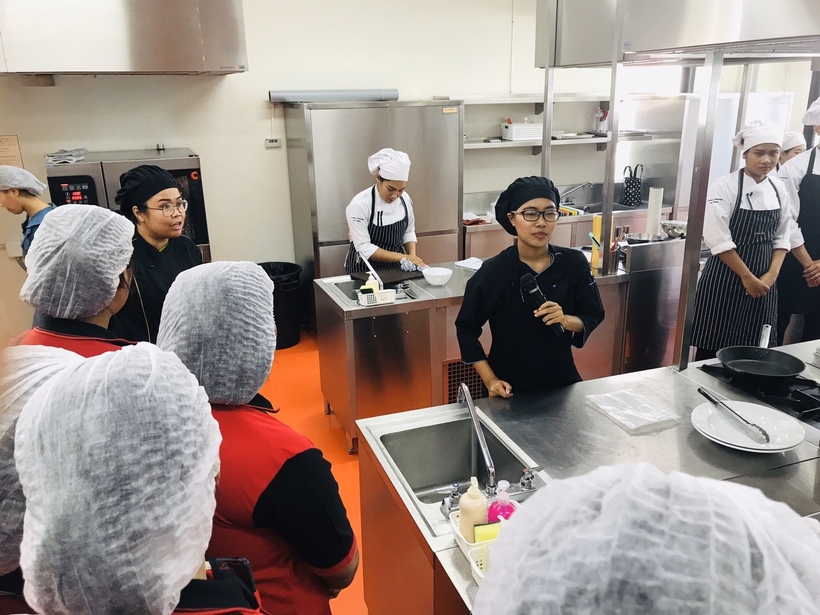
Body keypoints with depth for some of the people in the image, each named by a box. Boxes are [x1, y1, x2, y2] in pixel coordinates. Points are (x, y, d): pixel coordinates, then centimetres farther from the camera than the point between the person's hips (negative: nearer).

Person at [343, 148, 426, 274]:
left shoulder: (405, 199, -2)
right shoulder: (359, 205, -17)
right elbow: (364, 248, -19)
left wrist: (412, 256, -7)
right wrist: (403, 258, -22)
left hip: (395, 268, 4)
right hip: (365, 270, -4)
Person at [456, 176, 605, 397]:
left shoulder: (574, 264, -8)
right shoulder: (493, 272, -17)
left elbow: (593, 316, 2)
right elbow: (466, 329, -8)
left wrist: (566, 321, -19)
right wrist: (490, 380, -11)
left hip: (561, 380, 3)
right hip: (511, 387, -3)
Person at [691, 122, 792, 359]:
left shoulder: (779, 189, 6)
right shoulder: (725, 187, -12)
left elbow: (781, 237, 10)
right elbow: (718, 240, -15)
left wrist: (772, 274, -4)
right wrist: (746, 276, -13)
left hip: (763, 282, 5)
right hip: (726, 279, -5)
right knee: (713, 350, 0)